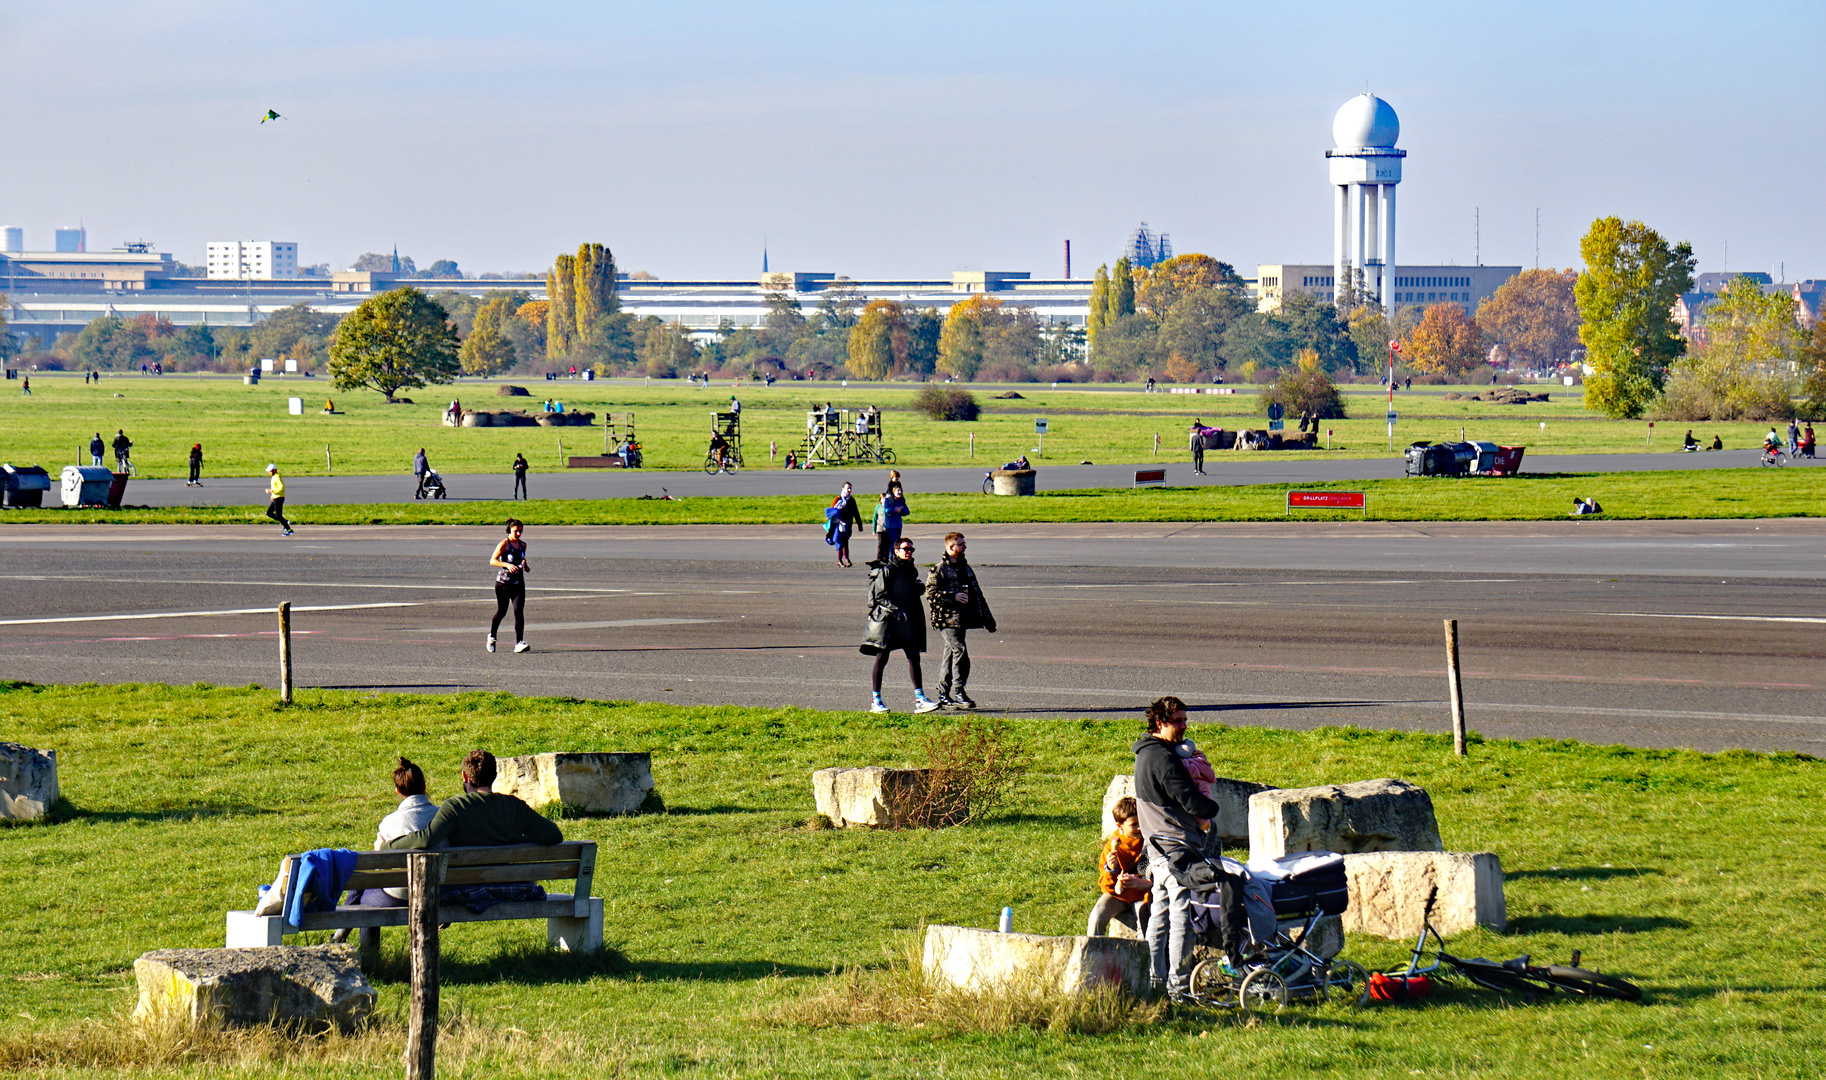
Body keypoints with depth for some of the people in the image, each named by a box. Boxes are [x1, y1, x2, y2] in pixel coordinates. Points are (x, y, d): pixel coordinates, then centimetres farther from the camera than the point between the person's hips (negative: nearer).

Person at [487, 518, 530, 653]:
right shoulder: (504, 544, -8)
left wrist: (524, 564, 2)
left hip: (518, 583, 4)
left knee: (519, 611, -11)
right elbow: (492, 561, -13)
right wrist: (507, 565, -28)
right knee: (501, 611, 6)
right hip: (503, 582, -4)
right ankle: (492, 636, 33)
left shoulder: (523, 545, 10)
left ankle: (519, 643, -15)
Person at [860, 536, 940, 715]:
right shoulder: (887, 570, -9)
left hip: (906, 620, 7)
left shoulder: (911, 571, 14)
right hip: (887, 619, -7)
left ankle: (920, 698, 0)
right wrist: (896, 611, -22)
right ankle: (876, 701, 7)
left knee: (914, 656, 0)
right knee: (882, 658, 0)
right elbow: (880, 596, -15)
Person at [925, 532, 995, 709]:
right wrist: (953, 597, -19)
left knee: (951, 654, 10)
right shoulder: (939, 569, -6)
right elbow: (931, 593, -12)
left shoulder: (965, 568, 18)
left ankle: (944, 695, 15)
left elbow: (977, 593, 24)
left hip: (962, 619, 8)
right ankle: (957, 691, -16)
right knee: (959, 651, -18)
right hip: (946, 619, -8)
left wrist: (987, 617, 22)